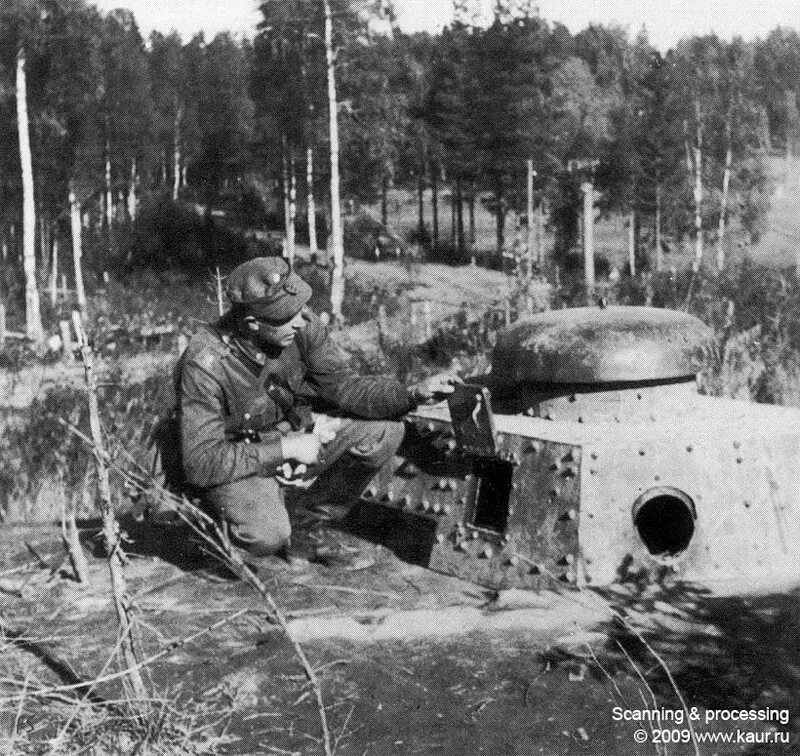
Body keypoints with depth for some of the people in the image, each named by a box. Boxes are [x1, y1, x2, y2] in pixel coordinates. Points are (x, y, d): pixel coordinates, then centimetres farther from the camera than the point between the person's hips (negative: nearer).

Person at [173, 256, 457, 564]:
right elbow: (200, 463, -29)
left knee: (385, 430, -13)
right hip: (234, 459, -5)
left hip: (292, 431, 5)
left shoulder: (302, 325, -17)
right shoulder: (204, 365, -30)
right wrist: (285, 449, -28)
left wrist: (414, 393, -23)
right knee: (267, 536, -34)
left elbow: (342, 385, -8)